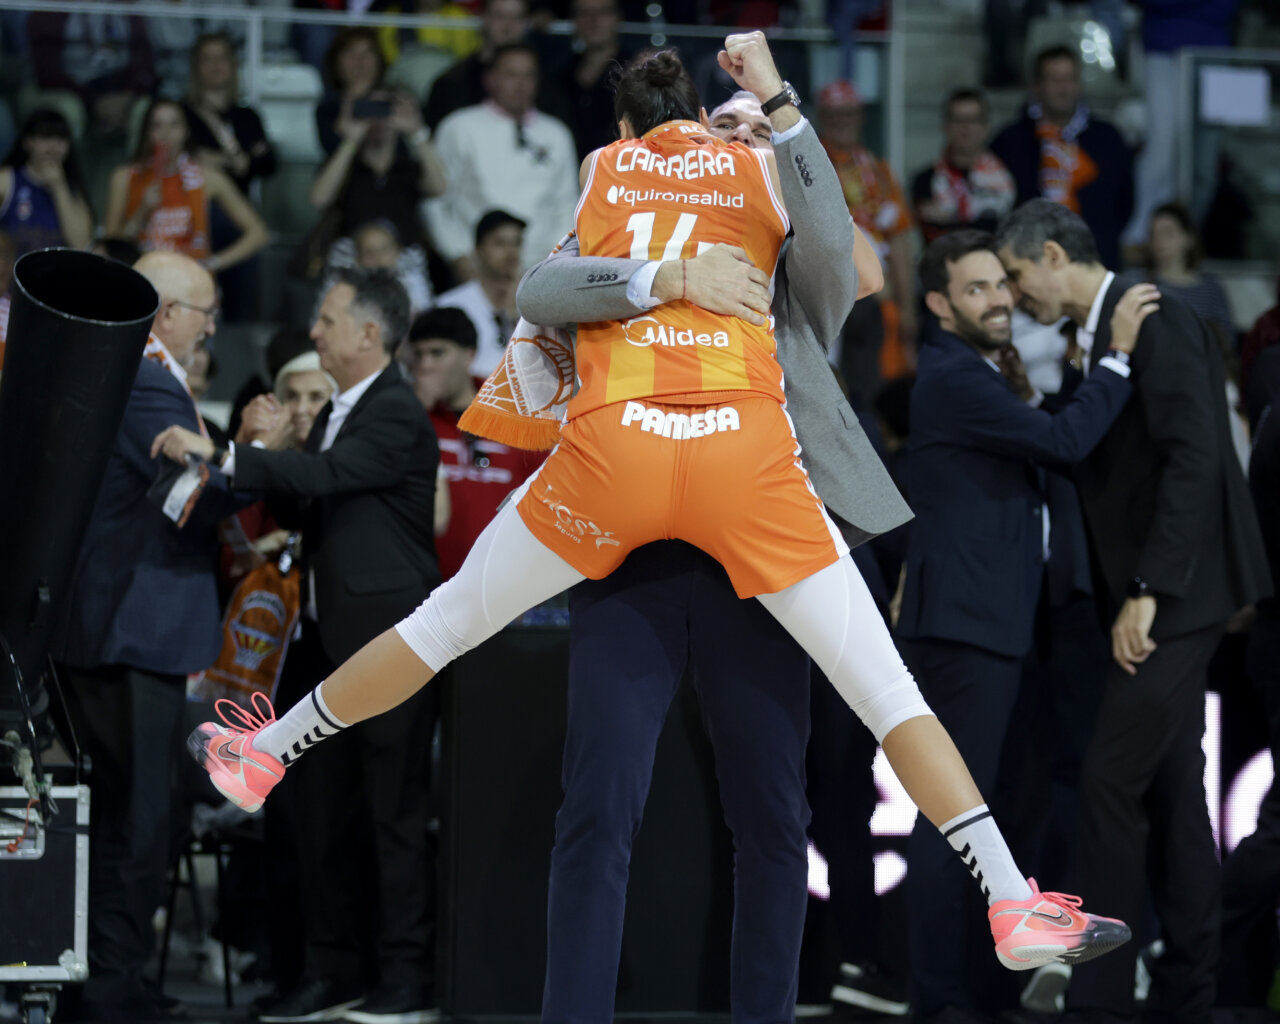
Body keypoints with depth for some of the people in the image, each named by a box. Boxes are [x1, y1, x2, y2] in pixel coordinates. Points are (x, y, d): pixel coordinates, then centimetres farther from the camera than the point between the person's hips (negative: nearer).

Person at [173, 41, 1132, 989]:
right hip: (745, 444, -1)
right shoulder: (754, 164, 16)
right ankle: (1017, 907, -7)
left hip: (614, 441, 1)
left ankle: (265, 754, 34)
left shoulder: (597, 167, 19)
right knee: (885, 688, 0)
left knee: (444, 624, 19)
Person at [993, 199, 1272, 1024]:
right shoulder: (1098, 336, 15)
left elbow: (1194, 460, -21)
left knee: (1112, 783, -11)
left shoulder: (1157, 321, -13)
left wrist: (1147, 593, -23)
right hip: (1150, 593, 10)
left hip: (1180, 588, -10)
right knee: (1172, 787, 10)